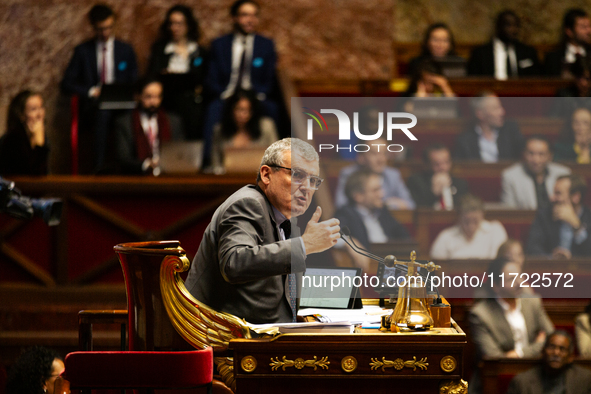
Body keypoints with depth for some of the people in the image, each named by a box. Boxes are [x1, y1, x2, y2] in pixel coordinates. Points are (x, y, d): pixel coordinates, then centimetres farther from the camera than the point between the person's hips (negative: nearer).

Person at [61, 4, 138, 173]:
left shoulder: (126, 50, 16)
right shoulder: (83, 51, 12)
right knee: (103, 114, -31)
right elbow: (66, 84, 6)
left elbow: (134, 84, 15)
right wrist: (91, 92, -9)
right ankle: (99, 167, -29)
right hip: (93, 107, -1)